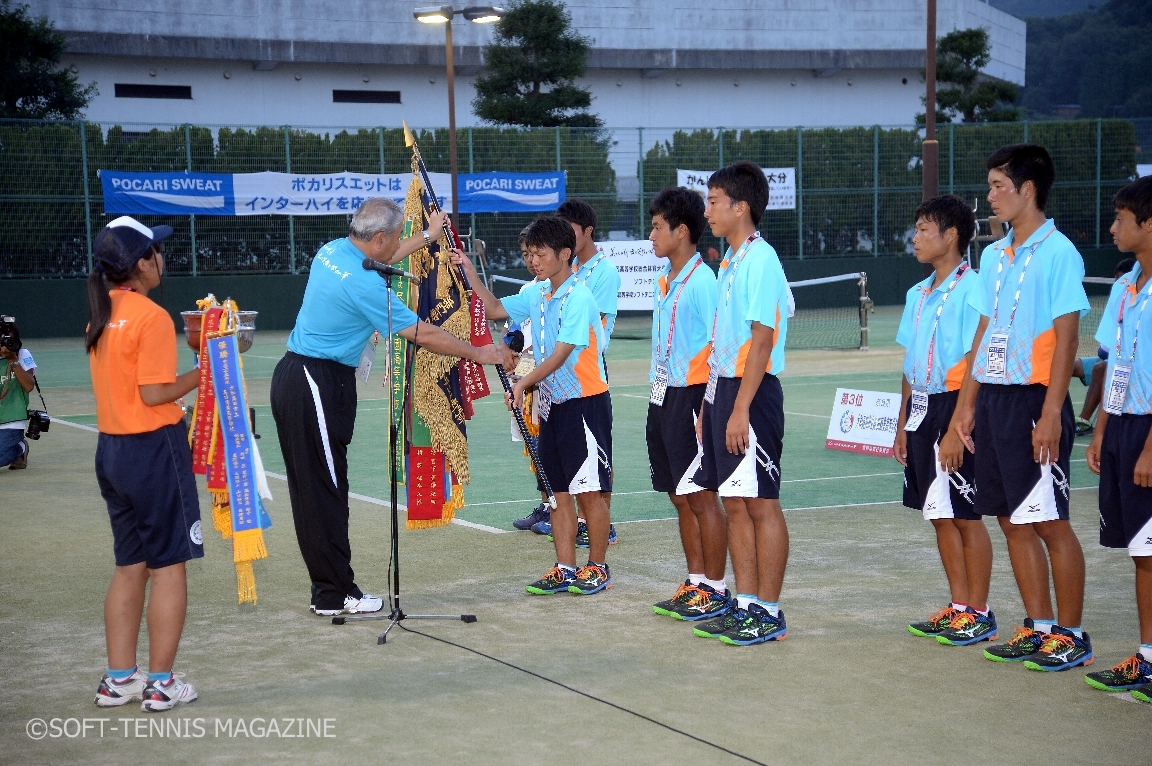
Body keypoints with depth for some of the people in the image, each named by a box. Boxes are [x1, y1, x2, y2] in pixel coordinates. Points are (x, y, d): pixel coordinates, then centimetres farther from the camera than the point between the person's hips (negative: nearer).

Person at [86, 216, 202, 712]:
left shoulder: (101, 315, 9)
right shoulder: (151, 317, -15)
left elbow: (126, 382, 11)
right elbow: (154, 393, -19)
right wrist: (202, 374, -7)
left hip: (112, 448, 8)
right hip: (153, 448, -8)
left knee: (130, 567, 15)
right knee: (168, 565, 1)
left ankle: (119, 679, 19)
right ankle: (161, 683, 5)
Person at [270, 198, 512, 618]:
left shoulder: (331, 251, 7)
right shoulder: (363, 284, -19)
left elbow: (379, 259, 31)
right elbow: (422, 334, -13)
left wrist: (427, 236, 37)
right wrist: (479, 353, -2)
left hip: (295, 376, 10)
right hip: (318, 385, -10)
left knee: (313, 489, 11)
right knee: (326, 491, -4)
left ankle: (327, 589, 16)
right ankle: (335, 594, 2)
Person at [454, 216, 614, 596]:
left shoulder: (579, 297, -15)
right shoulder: (537, 296, 9)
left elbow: (560, 356, -19)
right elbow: (495, 309, 21)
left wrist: (523, 383, -23)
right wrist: (471, 274, 10)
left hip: (584, 403, -8)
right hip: (551, 404, 8)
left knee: (589, 490, -1)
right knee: (561, 491, 9)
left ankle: (597, 567, 11)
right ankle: (565, 570, 15)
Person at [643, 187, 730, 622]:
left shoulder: (701, 281, -13)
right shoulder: (664, 282, 13)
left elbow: (718, 349, -16)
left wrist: (706, 408, -19)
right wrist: (657, 395, 16)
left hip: (691, 397, -9)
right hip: (663, 398, 9)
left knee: (701, 497, -4)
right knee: (680, 498, 13)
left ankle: (715, 589, 4)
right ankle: (695, 583, 21)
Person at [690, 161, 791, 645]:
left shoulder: (760, 260, -13)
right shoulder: (729, 262, 15)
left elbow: (761, 339, -18)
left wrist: (740, 409, -20)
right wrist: (710, 404, 17)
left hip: (752, 393, -9)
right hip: (722, 388, 9)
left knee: (761, 504, -2)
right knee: (734, 503, 12)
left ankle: (769, 613, 4)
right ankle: (745, 604, 19)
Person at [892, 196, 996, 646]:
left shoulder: (970, 289, -11)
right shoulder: (918, 294, 14)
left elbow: (976, 363, -15)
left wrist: (958, 423, -20)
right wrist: (903, 424, 16)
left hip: (954, 409, -8)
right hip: (921, 410, 8)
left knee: (966, 516, -2)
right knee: (940, 516, 11)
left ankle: (979, 614, 7)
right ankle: (959, 607, 20)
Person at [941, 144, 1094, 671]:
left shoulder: (1057, 252, -9)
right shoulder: (994, 256, 14)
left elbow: (1066, 337, -13)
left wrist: (1051, 414, -18)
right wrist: (966, 405, 14)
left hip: (1034, 401, -7)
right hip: (993, 400, 8)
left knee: (1051, 523, -3)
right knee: (1013, 521, 10)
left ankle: (1070, 635, 7)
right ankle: (1039, 627, 19)